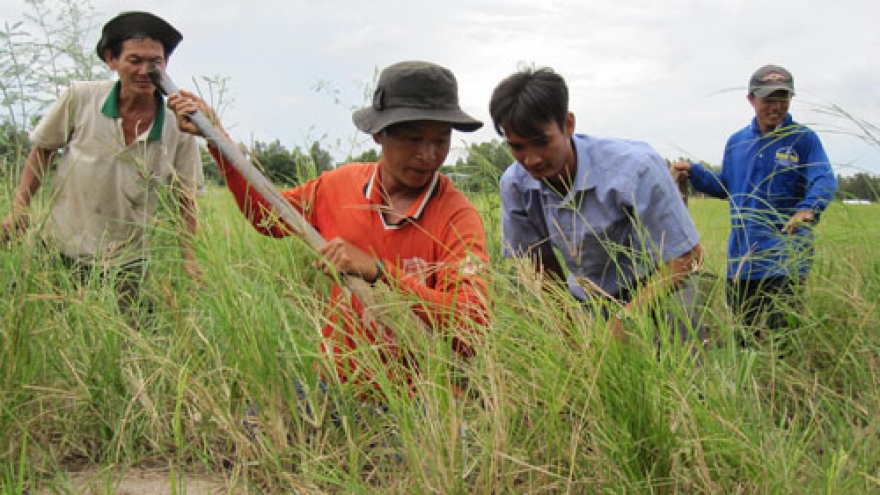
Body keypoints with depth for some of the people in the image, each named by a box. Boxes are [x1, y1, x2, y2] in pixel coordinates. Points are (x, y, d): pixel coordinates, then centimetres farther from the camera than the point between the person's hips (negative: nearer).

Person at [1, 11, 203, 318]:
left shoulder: (179, 128, -7)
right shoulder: (80, 97, -8)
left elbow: (184, 197, 2)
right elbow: (43, 149, 6)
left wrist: (188, 258, -4)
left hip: (125, 261, 0)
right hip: (61, 248, 1)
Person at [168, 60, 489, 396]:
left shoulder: (458, 218, -14)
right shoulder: (340, 185, 2)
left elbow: (471, 328, -25)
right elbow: (267, 215, 21)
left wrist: (377, 271, -30)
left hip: (413, 403, -3)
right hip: (336, 383, 3)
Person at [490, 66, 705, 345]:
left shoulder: (635, 168, -24)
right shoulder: (515, 184, -10)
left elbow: (686, 256, -19)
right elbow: (541, 260, 5)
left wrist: (625, 319, -26)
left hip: (657, 298, -3)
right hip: (586, 300, 4)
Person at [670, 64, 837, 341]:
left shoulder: (803, 139, -3)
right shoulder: (737, 142, 12)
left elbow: (825, 181, -16)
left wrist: (809, 209, -36)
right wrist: (693, 173, 9)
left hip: (784, 259, -5)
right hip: (741, 260, 5)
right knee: (741, 340, 13)